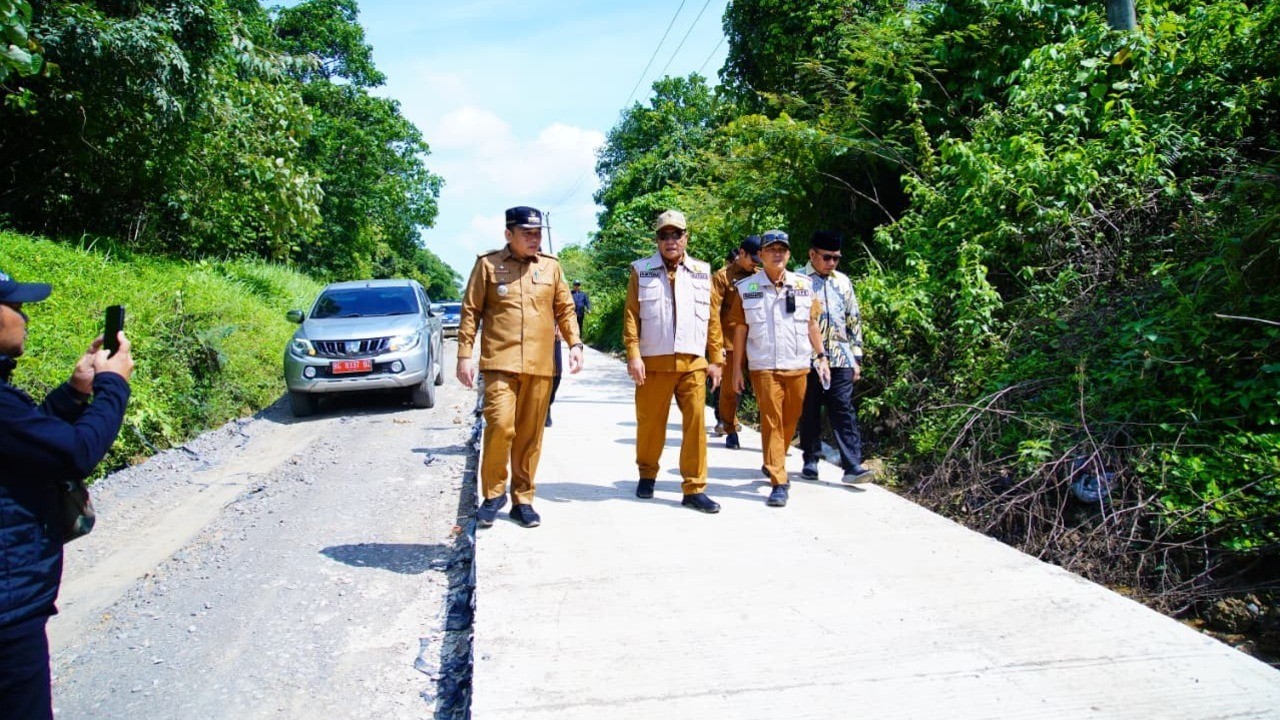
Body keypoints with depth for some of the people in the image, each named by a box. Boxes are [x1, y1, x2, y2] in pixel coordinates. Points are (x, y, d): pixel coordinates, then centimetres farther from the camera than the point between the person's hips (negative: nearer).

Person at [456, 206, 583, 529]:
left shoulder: (551, 267, 11)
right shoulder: (488, 264, 4)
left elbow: (565, 310, 15)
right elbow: (470, 311, 4)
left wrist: (574, 344, 1)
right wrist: (465, 355, -2)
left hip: (540, 366, 3)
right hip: (500, 362, -3)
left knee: (530, 436, 7)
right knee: (500, 426, -16)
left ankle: (522, 500, 20)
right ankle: (493, 493, 5)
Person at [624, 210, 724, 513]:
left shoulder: (702, 272, 11)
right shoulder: (642, 271, 5)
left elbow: (712, 319, 10)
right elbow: (631, 315, -1)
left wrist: (716, 359, 6)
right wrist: (633, 355, -10)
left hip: (693, 363, 2)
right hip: (653, 362, -1)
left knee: (696, 423, -2)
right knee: (650, 422, 7)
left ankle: (694, 488, 5)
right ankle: (647, 474, 29)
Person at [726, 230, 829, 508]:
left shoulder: (804, 285, 6)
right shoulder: (746, 288, 1)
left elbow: (812, 324, 12)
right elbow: (740, 329, 3)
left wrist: (821, 357, 8)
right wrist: (737, 368, 2)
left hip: (798, 366, 3)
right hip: (764, 367, -2)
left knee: (790, 421, 12)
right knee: (771, 422, -4)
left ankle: (774, 464, 36)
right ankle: (779, 482, 0)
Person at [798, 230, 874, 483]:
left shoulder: (843, 281, 13)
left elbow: (854, 320, 16)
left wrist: (857, 357, 12)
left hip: (840, 358, 3)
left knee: (844, 411, -2)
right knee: (809, 411, 6)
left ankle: (852, 465, -4)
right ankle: (811, 460, 19)